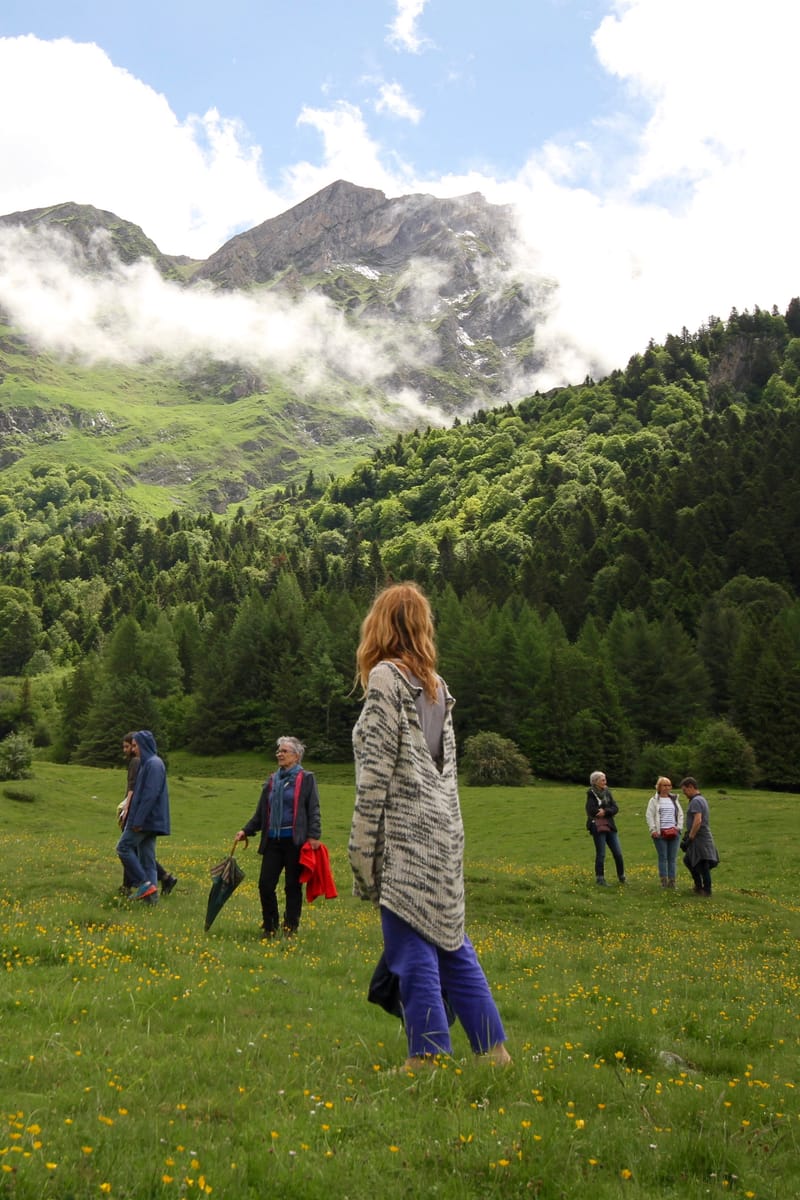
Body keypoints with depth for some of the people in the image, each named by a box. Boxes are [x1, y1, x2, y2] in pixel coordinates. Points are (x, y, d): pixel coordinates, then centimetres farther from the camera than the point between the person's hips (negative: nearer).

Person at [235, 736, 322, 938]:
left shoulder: (306, 778, 1)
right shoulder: (272, 780, 16)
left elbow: (313, 810, -4)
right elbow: (261, 812, 18)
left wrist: (314, 835, -15)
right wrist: (246, 830, 8)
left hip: (295, 841, -5)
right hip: (273, 840, 5)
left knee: (292, 886, 2)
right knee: (265, 884, 0)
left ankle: (290, 928, 14)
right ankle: (269, 927, 15)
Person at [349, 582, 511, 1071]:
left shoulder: (386, 677, -9)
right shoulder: (437, 685, 14)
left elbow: (377, 769, -13)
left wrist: (364, 847, -11)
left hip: (406, 832, -8)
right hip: (444, 830, 8)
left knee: (412, 949, -2)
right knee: (451, 941, 14)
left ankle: (431, 1056, 1)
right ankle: (495, 1049, 18)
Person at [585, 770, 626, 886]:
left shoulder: (607, 792, 10)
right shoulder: (591, 794, -7)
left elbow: (615, 808, 2)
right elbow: (592, 811, -19)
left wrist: (605, 811, -16)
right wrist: (609, 810, -9)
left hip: (610, 826, 6)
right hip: (598, 827, -6)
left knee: (618, 853, 7)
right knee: (601, 854, 0)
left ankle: (621, 877, 21)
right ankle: (600, 879, 10)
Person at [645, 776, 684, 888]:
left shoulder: (674, 799, 14)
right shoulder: (654, 800, 2)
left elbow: (680, 814, 15)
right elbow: (649, 816, -2)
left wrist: (679, 827, 2)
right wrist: (653, 830, -10)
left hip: (674, 832, 3)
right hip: (660, 833, -3)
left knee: (672, 858, 4)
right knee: (662, 857, -1)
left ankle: (671, 881, 9)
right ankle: (663, 881, 3)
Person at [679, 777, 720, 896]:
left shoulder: (696, 801, -16)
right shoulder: (702, 799, 16)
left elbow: (698, 821, -25)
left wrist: (690, 838, -21)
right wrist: (688, 835, 20)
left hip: (699, 839, -11)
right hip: (703, 838, 11)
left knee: (702, 865, -3)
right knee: (688, 860, 19)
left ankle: (707, 890, 4)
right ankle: (699, 886, 25)